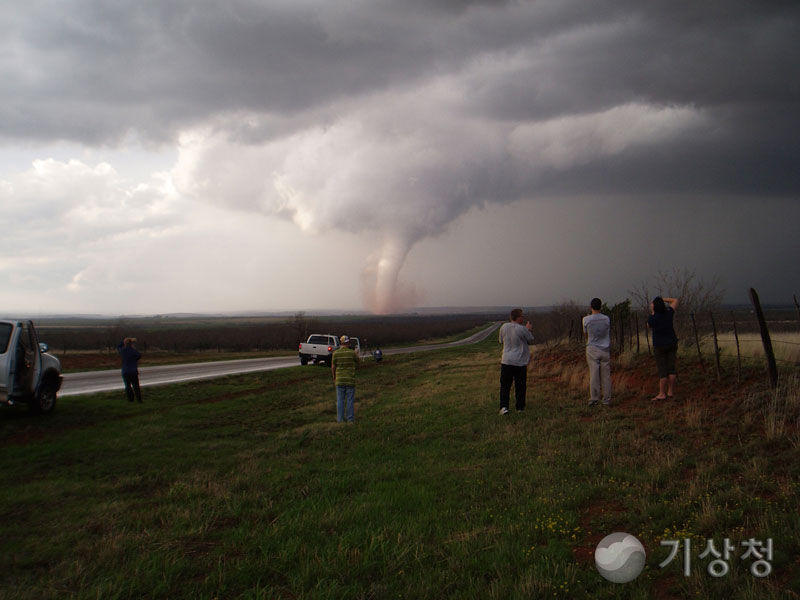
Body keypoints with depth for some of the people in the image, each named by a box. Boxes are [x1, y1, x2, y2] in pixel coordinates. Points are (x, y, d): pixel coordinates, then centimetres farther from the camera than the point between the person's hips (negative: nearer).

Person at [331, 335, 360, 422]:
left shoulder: (336, 353, -4)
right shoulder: (352, 353, -10)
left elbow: (333, 367, 1)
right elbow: (358, 362, 7)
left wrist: (334, 378, 14)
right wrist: (356, 354, 26)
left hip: (339, 380, 2)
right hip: (350, 380, -2)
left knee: (340, 400, 9)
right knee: (350, 400, 6)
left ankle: (340, 418, 11)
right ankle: (350, 418, 10)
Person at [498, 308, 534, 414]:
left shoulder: (504, 327, 0)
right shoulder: (522, 329, -13)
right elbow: (531, 340, 2)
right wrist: (528, 330, 18)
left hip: (506, 361, 3)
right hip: (520, 362, -3)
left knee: (505, 385, 5)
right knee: (520, 386, 11)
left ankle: (504, 406, -8)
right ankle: (520, 407, 19)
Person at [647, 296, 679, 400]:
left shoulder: (652, 318, -16)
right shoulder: (669, 313, -4)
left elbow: (649, 326, 7)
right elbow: (675, 301, 14)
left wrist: (652, 313, 7)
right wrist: (662, 299, 12)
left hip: (659, 345, -4)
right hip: (672, 343, 4)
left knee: (662, 370, -3)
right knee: (671, 367, 7)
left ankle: (662, 394, -2)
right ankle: (670, 391, 10)